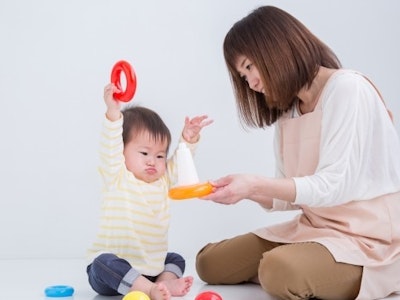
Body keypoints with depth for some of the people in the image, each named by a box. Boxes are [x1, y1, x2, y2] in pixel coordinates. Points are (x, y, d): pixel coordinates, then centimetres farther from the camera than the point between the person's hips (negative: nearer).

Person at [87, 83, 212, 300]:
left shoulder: (163, 182, 8)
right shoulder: (116, 178, -9)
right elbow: (110, 147, -23)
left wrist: (189, 139, -10)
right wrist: (113, 112, -36)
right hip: (113, 267, -6)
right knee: (103, 263, -33)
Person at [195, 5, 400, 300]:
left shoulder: (349, 90, -15)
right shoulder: (287, 111, 11)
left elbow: (334, 185, -22)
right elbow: (290, 194, 7)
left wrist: (256, 184, -29)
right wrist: (243, 192, -9)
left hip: (368, 239, -8)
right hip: (314, 228, 8)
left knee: (280, 269, -35)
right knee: (210, 262, 3)